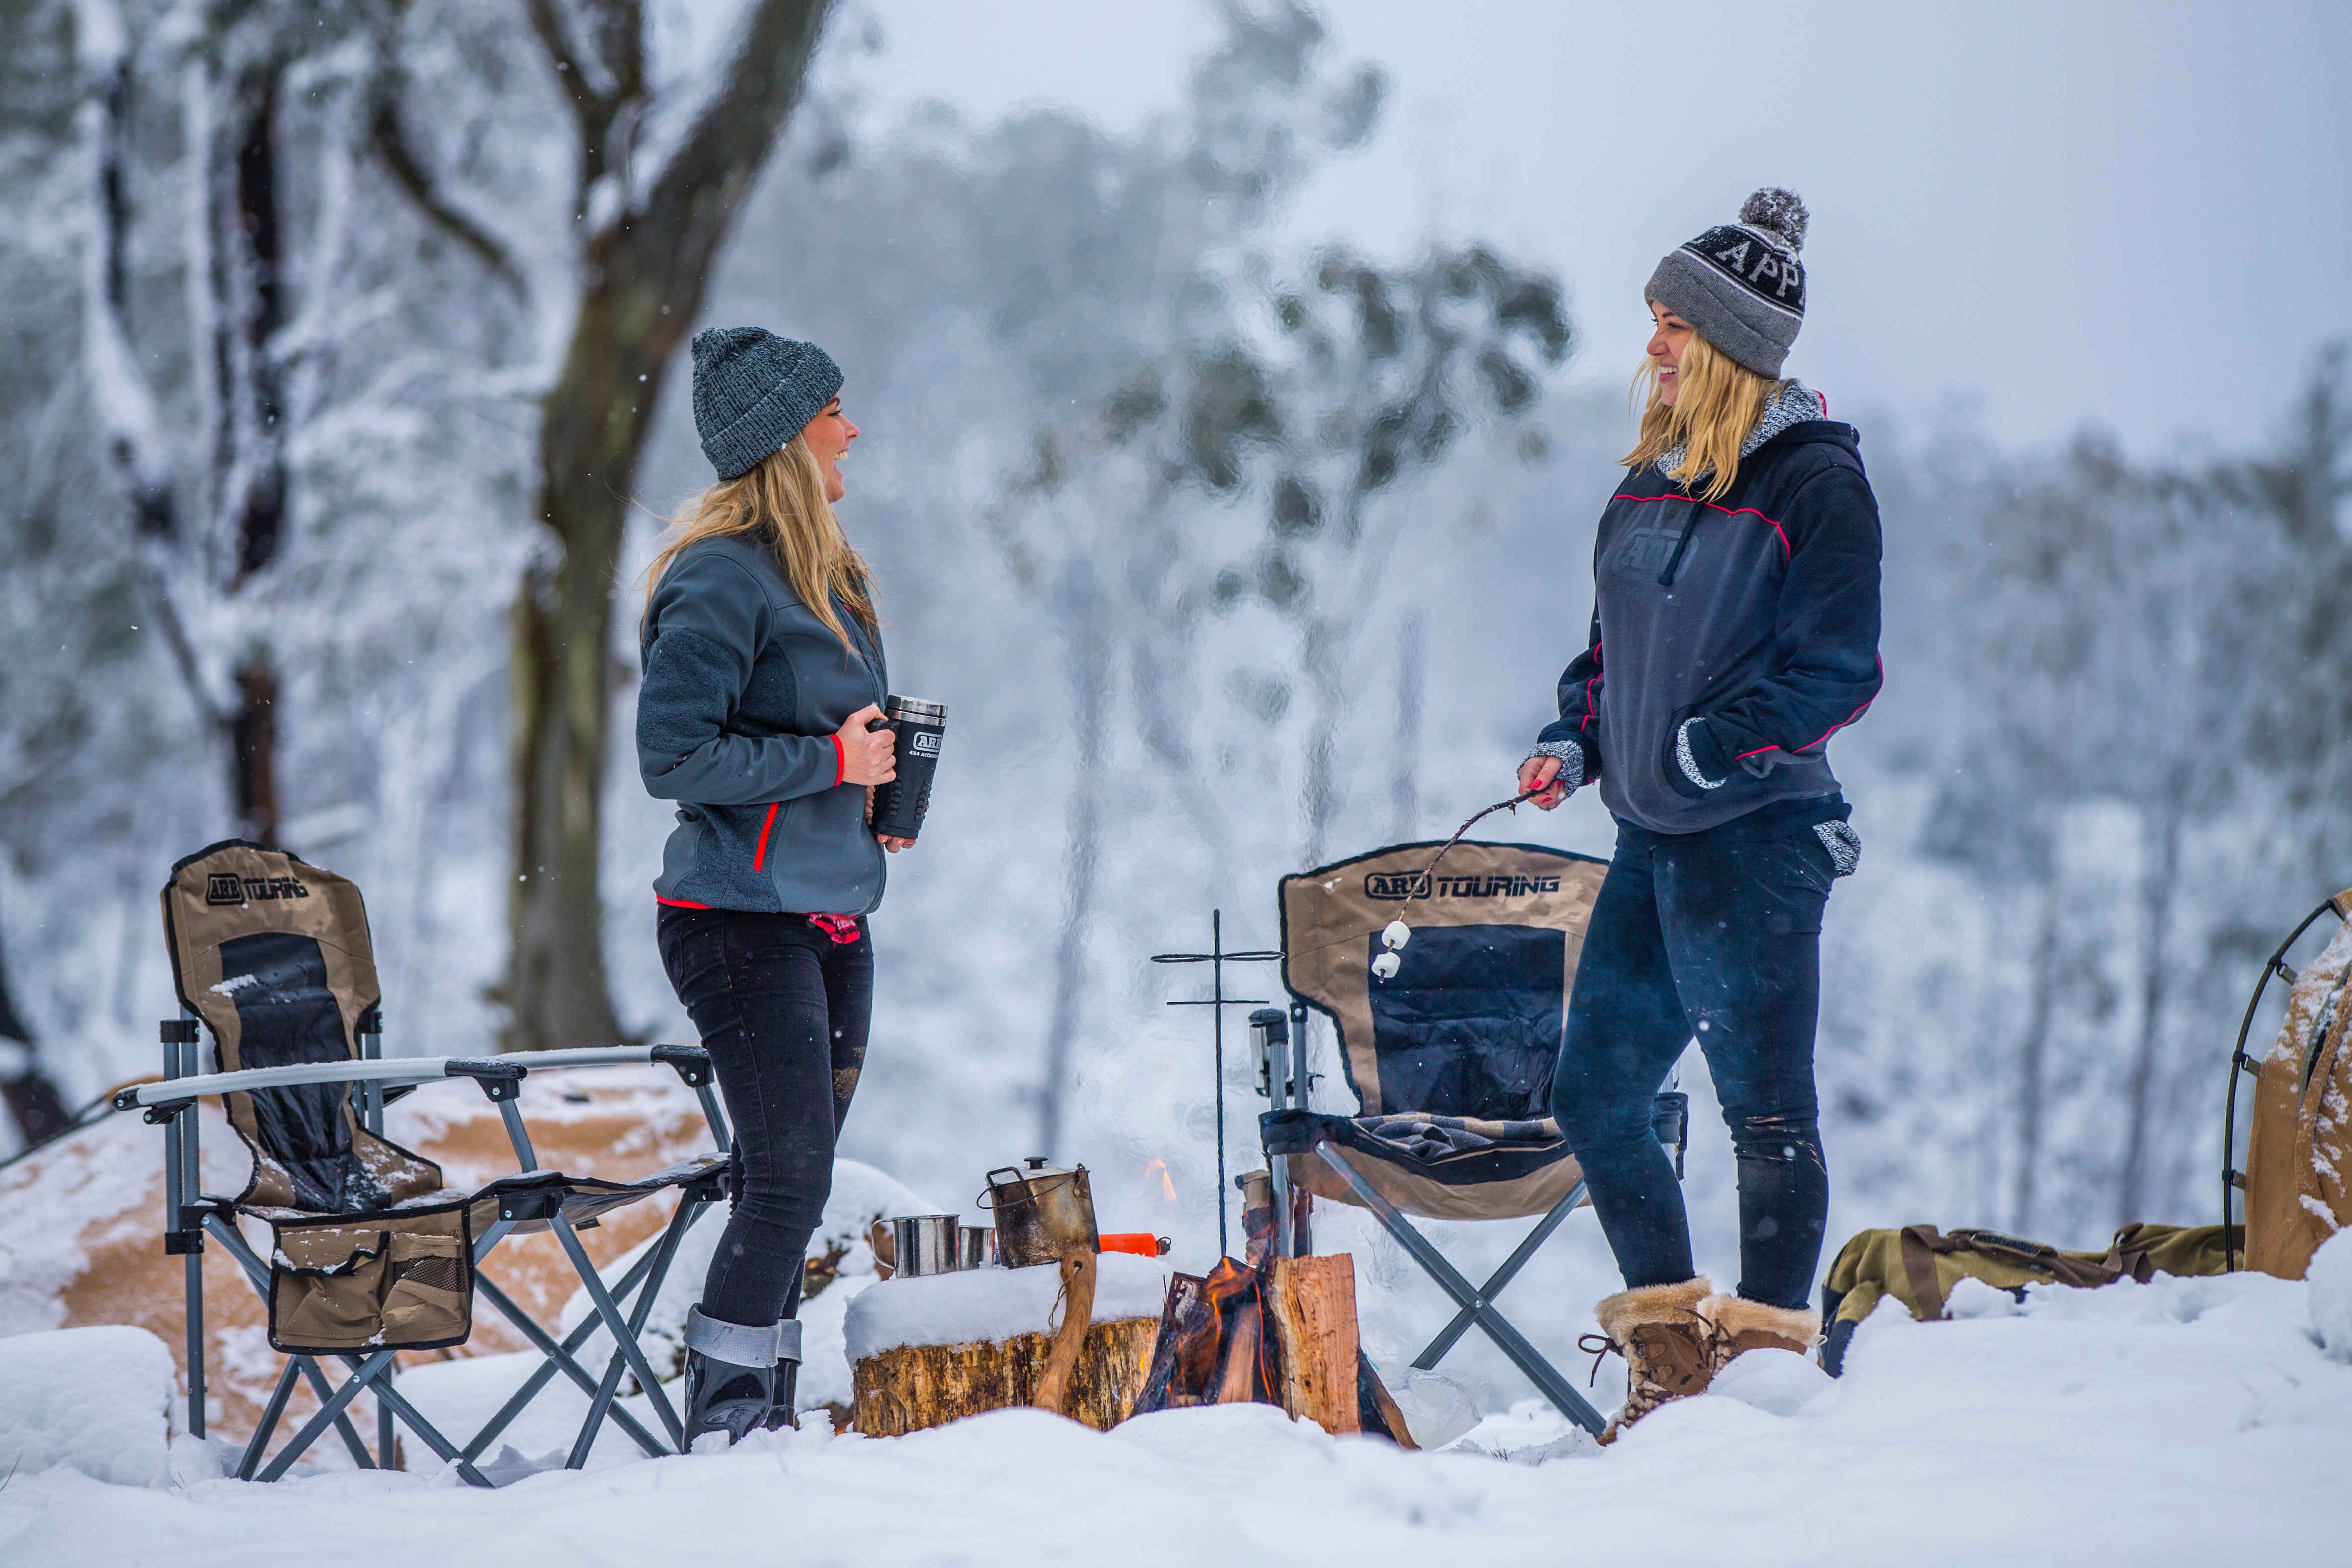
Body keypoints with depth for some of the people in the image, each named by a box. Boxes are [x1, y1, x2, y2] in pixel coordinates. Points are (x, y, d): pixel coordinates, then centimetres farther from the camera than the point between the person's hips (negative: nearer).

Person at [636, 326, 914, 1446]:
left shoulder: (828, 575, 16)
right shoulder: (719, 578, -13)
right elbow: (674, 757, -19)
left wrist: (876, 791, 9)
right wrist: (830, 762, -15)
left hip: (831, 921, 9)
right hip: (740, 919, -9)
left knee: (784, 1185, 9)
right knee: (791, 1178, -12)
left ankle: (764, 1423, 14)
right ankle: (722, 1427, -4)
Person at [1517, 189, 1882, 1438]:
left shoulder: (1814, 483, -9)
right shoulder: (1651, 481, 14)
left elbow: (1837, 672, -13)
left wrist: (1712, 752, -21)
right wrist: (1574, 743, 8)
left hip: (1756, 835, -8)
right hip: (1653, 838, 8)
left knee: (1766, 1109, -4)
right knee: (1596, 1096, 9)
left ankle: (1771, 1362, 3)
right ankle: (1672, 1353, 19)